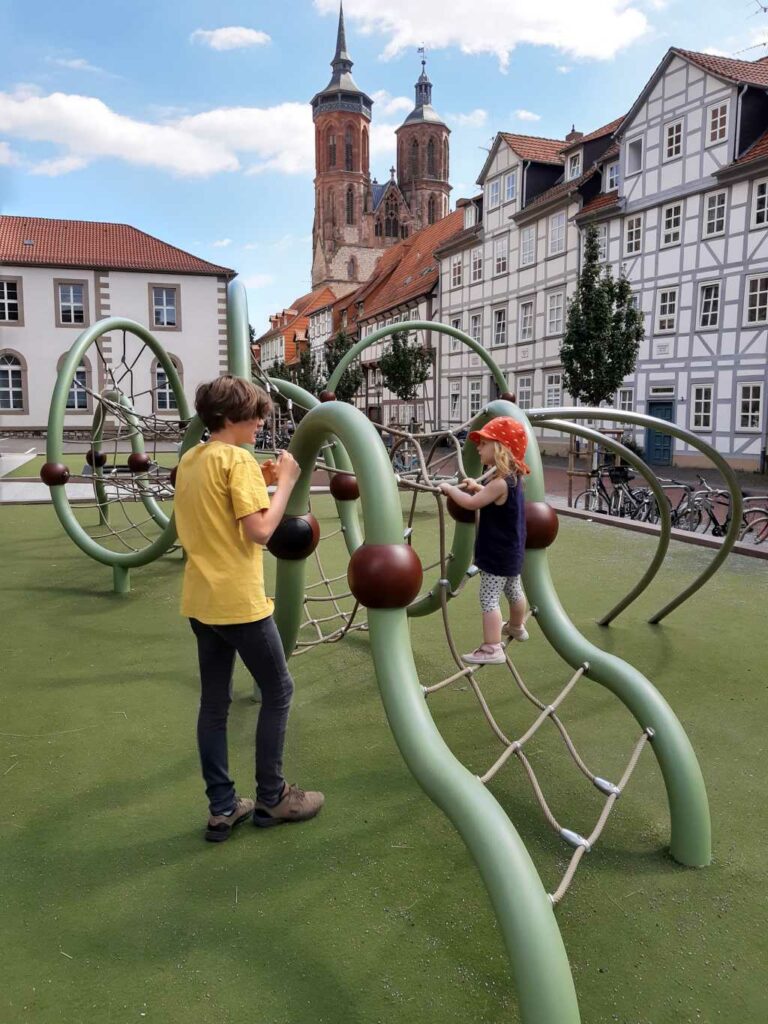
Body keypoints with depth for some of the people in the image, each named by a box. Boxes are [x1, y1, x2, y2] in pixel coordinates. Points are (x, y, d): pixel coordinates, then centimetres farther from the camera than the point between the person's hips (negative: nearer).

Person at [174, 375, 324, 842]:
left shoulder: (191, 460, 12)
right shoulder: (238, 459, -14)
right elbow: (260, 530, -21)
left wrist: (259, 482, 12)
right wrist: (285, 482, -10)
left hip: (201, 601, 8)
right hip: (239, 600, -8)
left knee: (214, 702, 12)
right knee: (278, 690, 8)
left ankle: (223, 808, 19)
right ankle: (272, 798, 18)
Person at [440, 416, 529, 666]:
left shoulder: (500, 482, -25)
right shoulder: (512, 477, 5)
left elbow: (471, 503, -26)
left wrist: (449, 488, -13)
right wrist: (478, 487, 15)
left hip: (497, 553, -10)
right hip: (511, 550, 10)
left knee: (489, 598, -7)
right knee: (513, 590, 27)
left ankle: (492, 648, -7)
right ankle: (516, 627, 48)